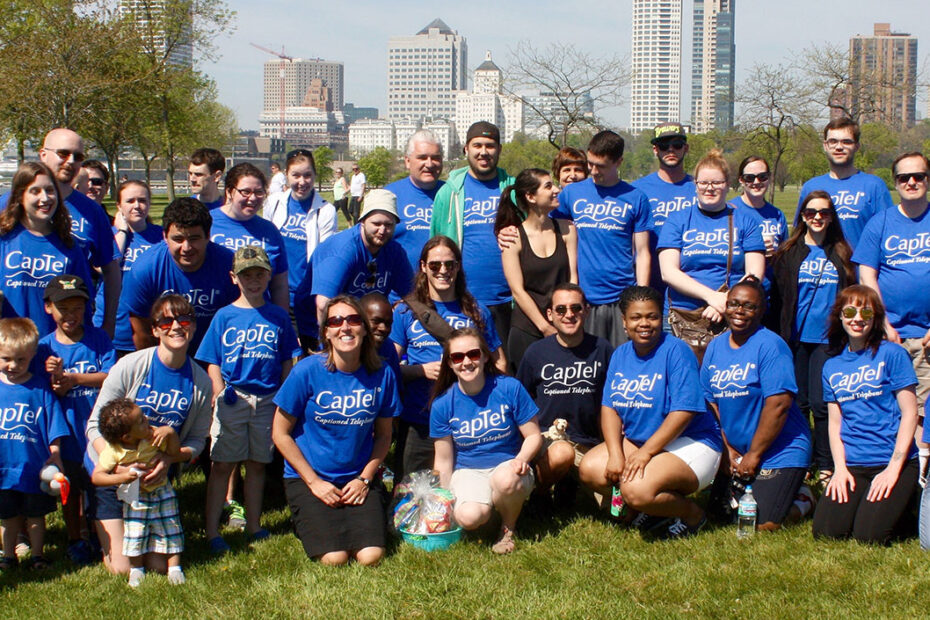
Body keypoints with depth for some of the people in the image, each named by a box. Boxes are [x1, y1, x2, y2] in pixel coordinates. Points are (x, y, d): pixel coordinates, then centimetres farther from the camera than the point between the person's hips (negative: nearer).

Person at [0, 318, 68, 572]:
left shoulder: (40, 388, -7)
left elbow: (54, 427, -1)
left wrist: (55, 454, -5)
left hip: (35, 465, -2)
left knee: (35, 514, 12)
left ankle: (37, 554, 28)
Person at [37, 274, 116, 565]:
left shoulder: (98, 338, -2)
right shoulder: (45, 347, -1)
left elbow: (111, 377, -11)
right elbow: (52, 394, -3)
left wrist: (73, 378, -20)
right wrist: (57, 379, -26)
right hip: (68, 431, 1)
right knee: (71, 489, 13)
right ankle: (75, 540, 28)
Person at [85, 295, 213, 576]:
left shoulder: (201, 382, -6)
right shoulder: (131, 366, -16)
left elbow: (197, 440, 1)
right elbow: (95, 424, -12)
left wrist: (169, 458, -21)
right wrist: (118, 465, -28)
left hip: (155, 477, 3)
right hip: (110, 473, -3)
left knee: (160, 565, 3)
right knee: (121, 568, -5)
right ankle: (103, 528, 27)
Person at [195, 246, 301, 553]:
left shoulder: (278, 316, 7)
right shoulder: (224, 316, 3)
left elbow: (287, 361, 10)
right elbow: (212, 361, 2)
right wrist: (219, 392, -10)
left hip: (268, 399, 2)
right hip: (232, 398, -2)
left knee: (257, 464, 11)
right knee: (222, 465, -1)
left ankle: (253, 525, 22)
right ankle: (212, 531, 2)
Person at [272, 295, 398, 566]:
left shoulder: (381, 375, -4)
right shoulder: (308, 371, -12)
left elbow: (383, 435, 9)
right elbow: (281, 433, -5)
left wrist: (365, 478, -5)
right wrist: (314, 482, -9)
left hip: (358, 480, 2)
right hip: (308, 479, -2)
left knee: (370, 557, -15)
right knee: (334, 559, -17)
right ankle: (306, 524, 15)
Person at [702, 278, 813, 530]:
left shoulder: (770, 345, -15)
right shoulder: (716, 346, 6)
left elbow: (778, 404, -21)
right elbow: (711, 402, 7)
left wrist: (754, 455, -16)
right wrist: (728, 450, -1)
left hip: (779, 453, -7)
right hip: (735, 451, 7)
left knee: (762, 525, -15)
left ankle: (801, 500, 14)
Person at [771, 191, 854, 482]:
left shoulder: (841, 254, 9)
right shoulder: (788, 253, 5)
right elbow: (776, 296, 4)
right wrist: (778, 336, -2)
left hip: (828, 339, 0)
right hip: (796, 338, 0)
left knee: (822, 404, -4)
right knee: (797, 403, 4)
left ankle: (826, 468, 6)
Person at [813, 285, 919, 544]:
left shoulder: (892, 354, -2)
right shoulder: (832, 367, 11)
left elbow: (909, 413, -6)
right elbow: (835, 422, 10)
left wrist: (894, 468, -12)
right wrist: (840, 468, -5)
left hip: (892, 462, -4)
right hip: (851, 464, 4)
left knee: (869, 536, -18)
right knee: (825, 531, -12)